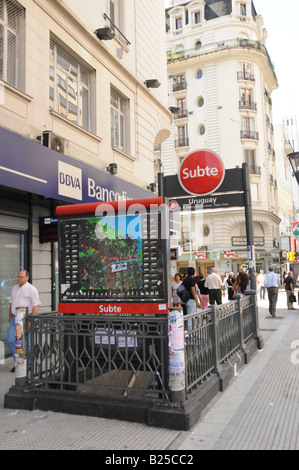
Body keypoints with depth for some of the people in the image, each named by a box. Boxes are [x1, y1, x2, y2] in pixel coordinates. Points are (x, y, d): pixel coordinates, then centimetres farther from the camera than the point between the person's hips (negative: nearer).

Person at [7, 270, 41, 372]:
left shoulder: (31, 289, -10)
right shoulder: (15, 288, 12)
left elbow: (36, 305, -14)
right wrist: (10, 316, 17)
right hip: (15, 318, 7)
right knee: (10, 340, 0)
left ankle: (29, 364, 14)